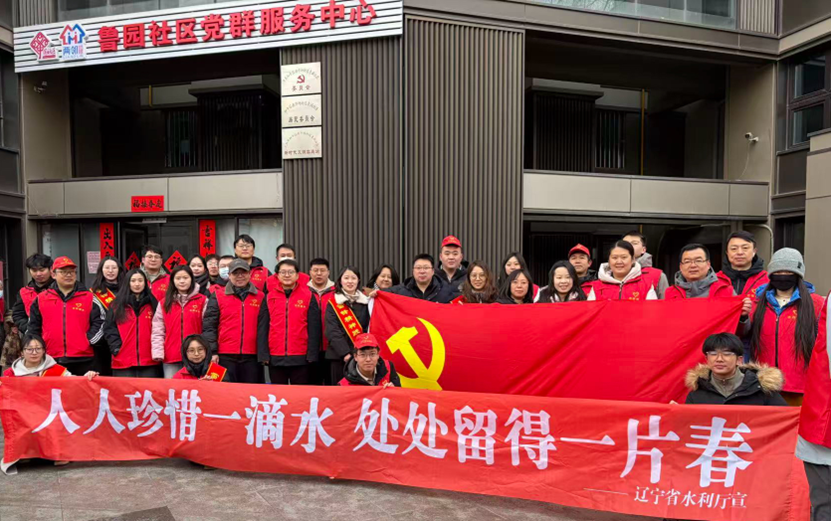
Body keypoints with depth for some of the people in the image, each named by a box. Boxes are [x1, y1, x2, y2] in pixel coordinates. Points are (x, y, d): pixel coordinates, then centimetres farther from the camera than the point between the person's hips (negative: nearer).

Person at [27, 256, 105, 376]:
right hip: (51, 360, 2)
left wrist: (88, 340, -7)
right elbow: (33, 327, 14)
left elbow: (100, 321, 2)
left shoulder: (89, 298, 5)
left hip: (83, 360, -1)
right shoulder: (41, 299, 10)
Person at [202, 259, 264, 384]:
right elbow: (209, 327, 1)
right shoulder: (217, 296, 5)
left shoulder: (260, 297, 9)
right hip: (225, 357, -1)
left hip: (252, 357, 1)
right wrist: (212, 352, -7)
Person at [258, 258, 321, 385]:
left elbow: (314, 329, -1)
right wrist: (263, 355, -2)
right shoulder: (269, 297, 7)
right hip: (275, 358, 2)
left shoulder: (308, 297, 2)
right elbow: (262, 329, 5)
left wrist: (312, 355, -6)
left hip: (301, 359, -1)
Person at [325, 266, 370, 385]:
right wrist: (345, 353, -14)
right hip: (338, 356, -1)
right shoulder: (333, 303, 3)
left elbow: (369, 328, 8)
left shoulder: (366, 301, 9)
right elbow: (332, 332, -5)